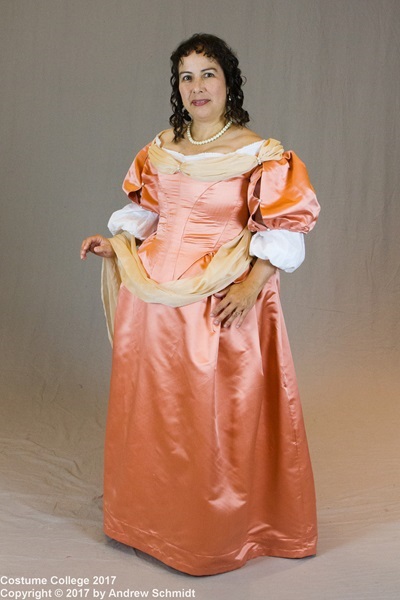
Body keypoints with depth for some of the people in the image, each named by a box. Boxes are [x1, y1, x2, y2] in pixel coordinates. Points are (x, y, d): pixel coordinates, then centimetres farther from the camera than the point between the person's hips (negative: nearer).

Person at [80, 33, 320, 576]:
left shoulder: (258, 154, -7)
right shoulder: (161, 148, 8)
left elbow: (284, 228, -8)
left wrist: (251, 286, -19)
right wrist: (116, 244, 1)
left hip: (220, 303, -5)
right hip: (153, 295, 5)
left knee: (215, 411, 1)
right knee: (152, 404, 14)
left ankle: (219, 524, 22)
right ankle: (153, 512, 35)